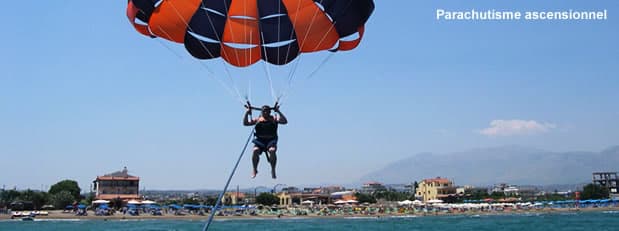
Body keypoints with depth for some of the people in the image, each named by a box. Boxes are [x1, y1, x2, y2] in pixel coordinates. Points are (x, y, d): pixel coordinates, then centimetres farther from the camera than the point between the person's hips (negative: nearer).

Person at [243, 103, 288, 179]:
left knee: (272, 151, -32)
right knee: (255, 151, -29)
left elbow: (285, 121, -7)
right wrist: (247, 112, -1)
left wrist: (278, 112, -12)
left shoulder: (274, 119, 7)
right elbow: (245, 123, 7)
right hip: (259, 141, 1)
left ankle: (273, 170, -15)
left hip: (271, 140, -1)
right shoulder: (257, 120, 12)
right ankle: (255, 170, -8)